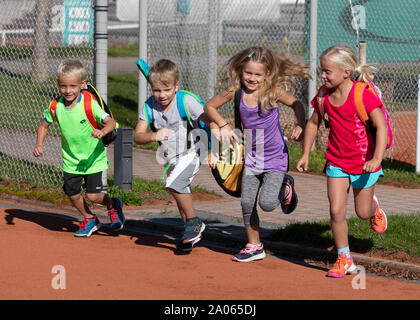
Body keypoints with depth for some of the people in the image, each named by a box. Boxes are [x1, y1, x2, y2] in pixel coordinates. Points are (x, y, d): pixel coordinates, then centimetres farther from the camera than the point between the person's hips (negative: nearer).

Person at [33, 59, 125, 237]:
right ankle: (89, 219, 35)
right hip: (70, 159, 4)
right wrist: (39, 145, -7)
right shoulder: (55, 106, -9)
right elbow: (44, 125, 8)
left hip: (93, 158, -4)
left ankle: (112, 205, 26)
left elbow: (110, 121, -28)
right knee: (72, 194, 7)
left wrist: (103, 131, -50)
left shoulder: (89, 104, -22)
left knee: (92, 195, -8)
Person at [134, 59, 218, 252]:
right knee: (180, 195, 16)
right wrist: (153, 136, -36)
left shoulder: (187, 102, -21)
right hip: (169, 158, 6)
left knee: (173, 184, -27)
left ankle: (194, 222, -11)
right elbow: (137, 136, -14)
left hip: (191, 153, -6)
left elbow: (210, 121, -23)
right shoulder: (149, 106, -10)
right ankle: (191, 233, 36)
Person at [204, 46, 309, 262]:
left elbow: (296, 105, 1)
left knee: (267, 203, -15)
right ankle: (254, 247, 20)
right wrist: (224, 125, -8)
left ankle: (284, 189, 19)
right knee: (247, 203, 2)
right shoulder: (235, 91, -9)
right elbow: (210, 106, 5)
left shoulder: (272, 92, -16)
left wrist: (300, 126, -14)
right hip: (251, 159, 4)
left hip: (275, 158, -4)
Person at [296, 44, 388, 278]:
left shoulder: (363, 94, -21)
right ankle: (344, 259, 8)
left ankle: (374, 207, 48)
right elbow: (313, 123, 13)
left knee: (362, 212, 9)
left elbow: (381, 127, -23)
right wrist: (306, 154, 9)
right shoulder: (324, 95, -4)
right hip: (337, 161, 4)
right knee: (337, 211, -6)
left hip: (364, 162, -4)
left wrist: (377, 158, -33)